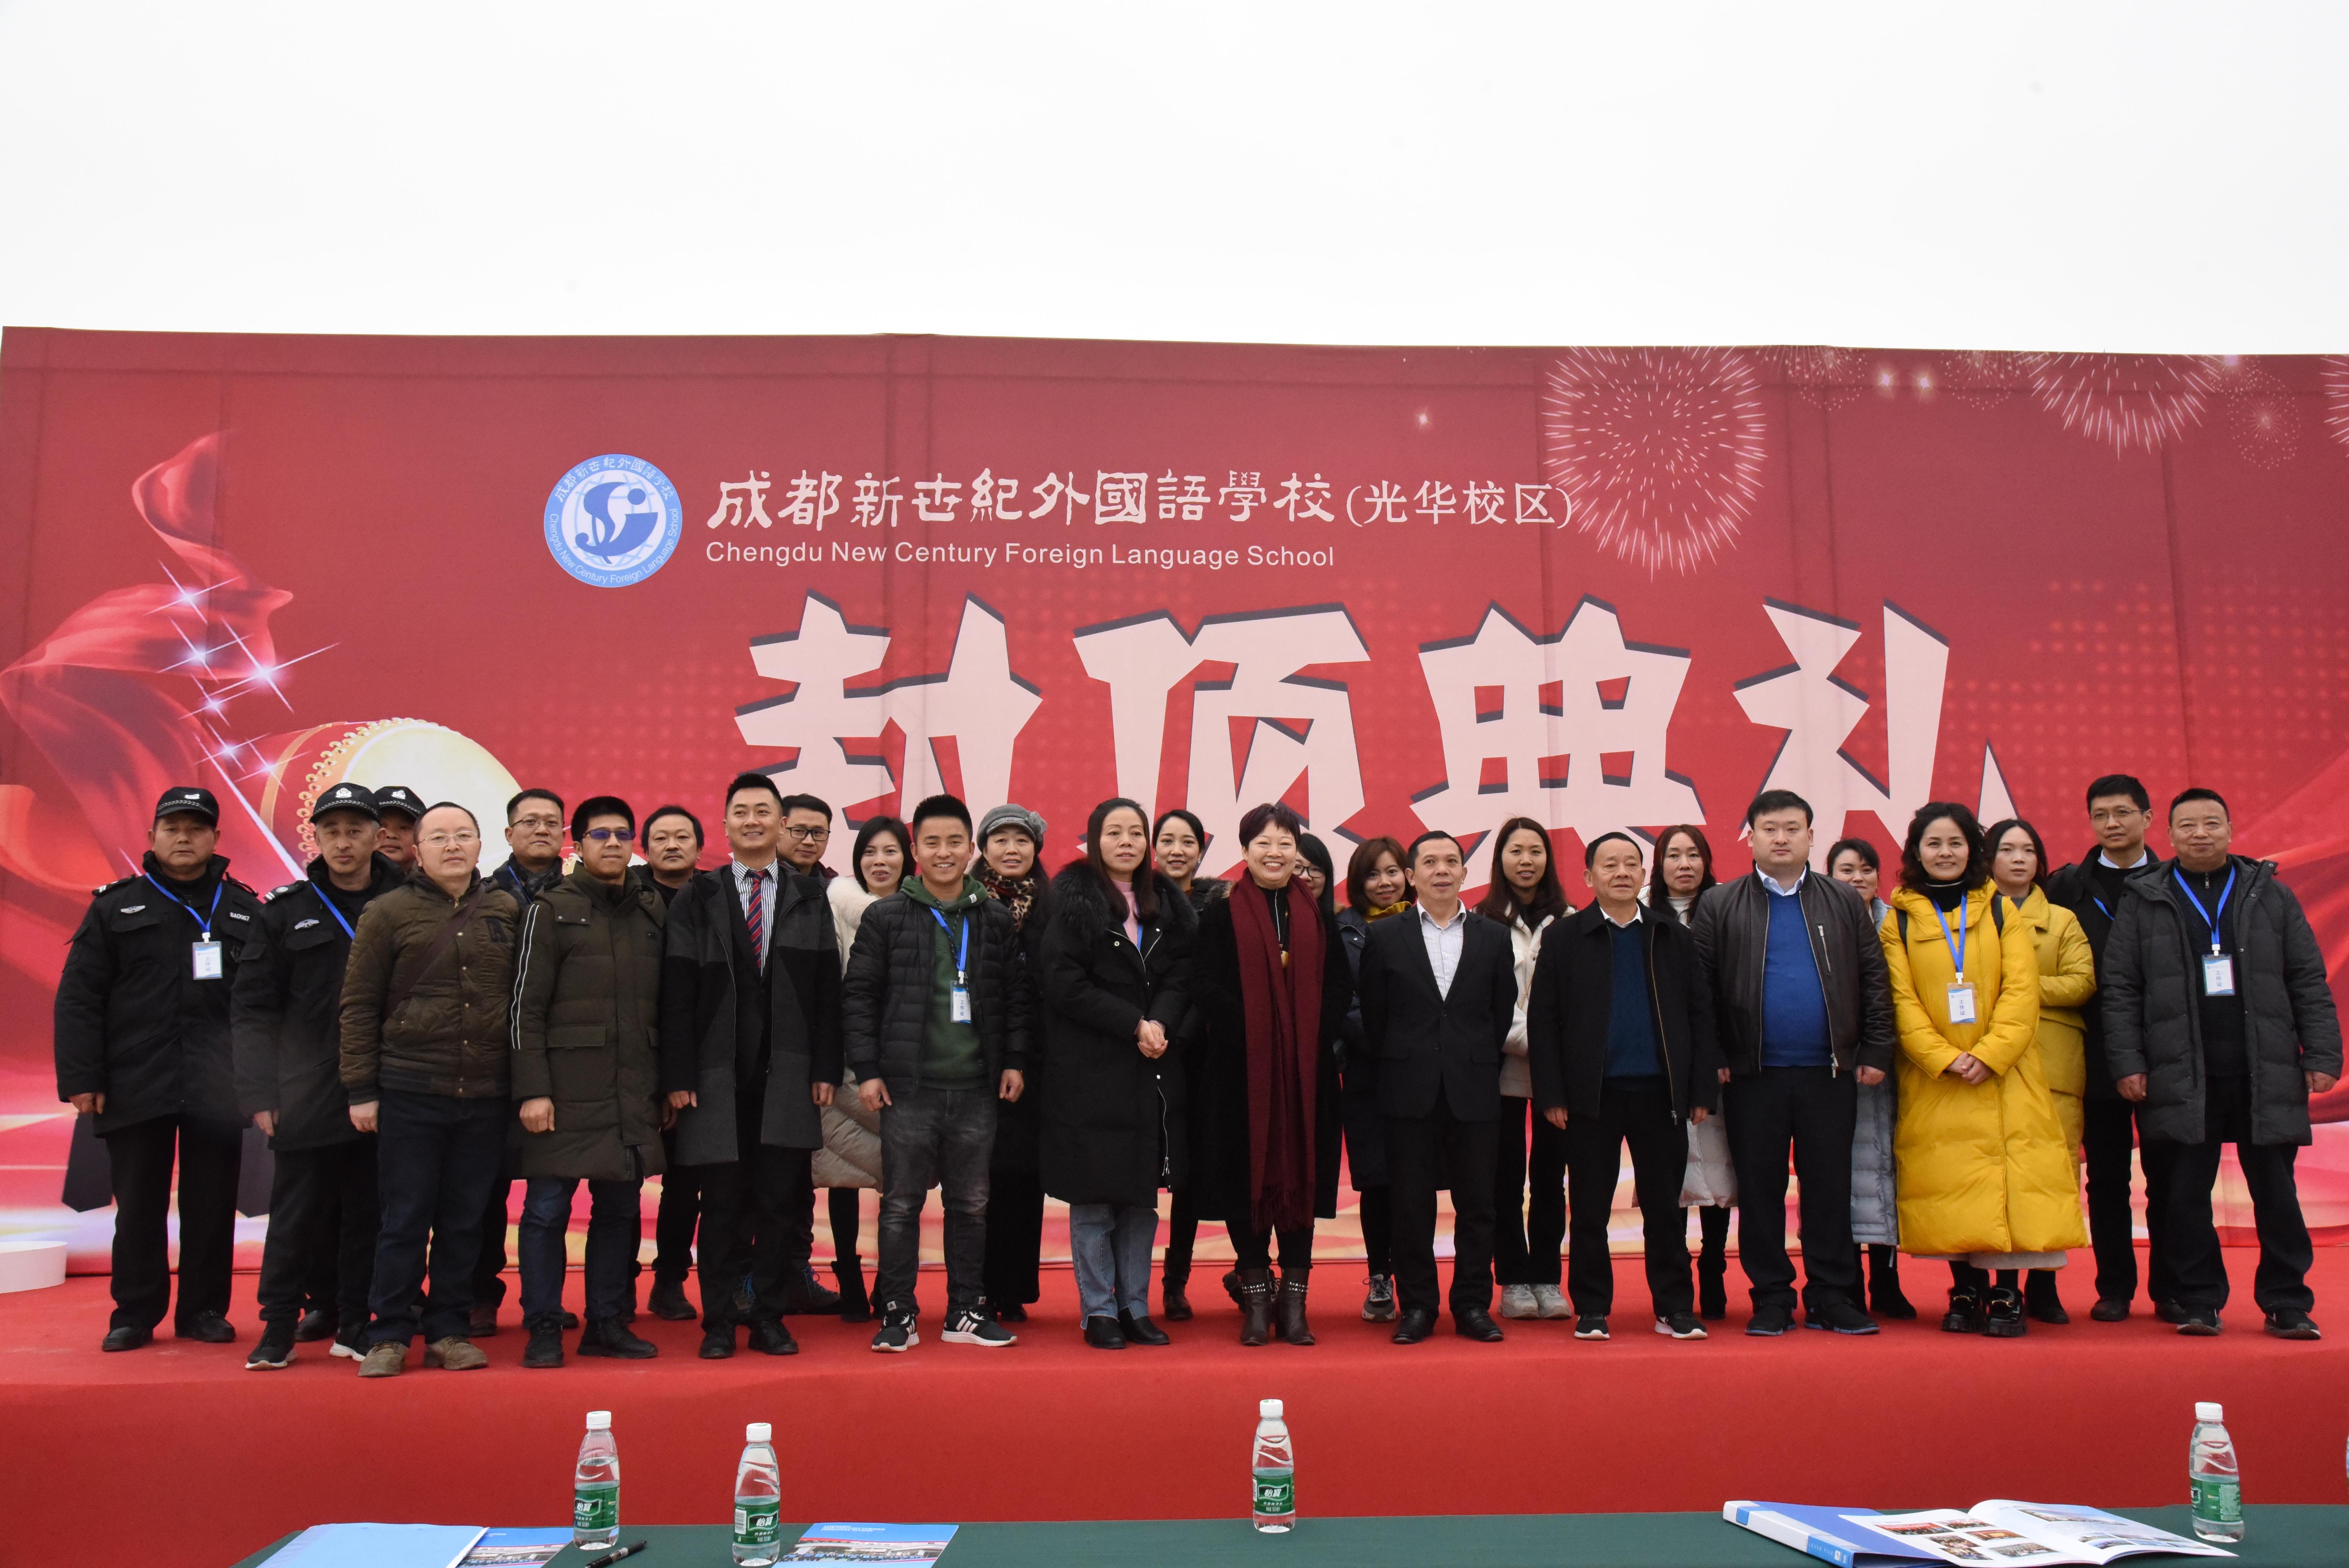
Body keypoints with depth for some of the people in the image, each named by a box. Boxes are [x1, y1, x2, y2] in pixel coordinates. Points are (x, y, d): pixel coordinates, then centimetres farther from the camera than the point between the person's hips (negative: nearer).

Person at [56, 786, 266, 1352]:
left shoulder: (245, 911, 9)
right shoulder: (115, 907, 8)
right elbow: (78, 998, 3)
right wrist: (83, 1078, -5)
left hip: (217, 1087, 0)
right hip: (136, 1085, 0)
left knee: (212, 1203, 4)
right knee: (139, 1204, 6)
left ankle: (205, 1310, 16)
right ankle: (134, 1314, 18)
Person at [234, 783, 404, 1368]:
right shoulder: (288, 909, 4)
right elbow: (252, 1006, 3)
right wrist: (260, 1093, -5)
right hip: (306, 1095, 0)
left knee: (367, 1215, 7)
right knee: (296, 1215, 3)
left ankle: (353, 1325, 19)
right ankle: (279, 1328, 15)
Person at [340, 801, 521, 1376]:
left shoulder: (507, 912, 8)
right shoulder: (389, 913, 1)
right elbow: (359, 1005, 1)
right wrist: (361, 1090, -3)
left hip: (486, 1096, 2)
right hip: (409, 1092, -2)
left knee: (465, 1221, 9)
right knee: (405, 1221, 3)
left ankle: (448, 1330, 20)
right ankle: (390, 1335, 15)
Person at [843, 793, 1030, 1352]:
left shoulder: (997, 920, 8)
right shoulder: (885, 918, 1)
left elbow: (1017, 995, 11)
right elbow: (859, 997, 0)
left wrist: (1015, 1060, 3)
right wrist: (867, 1069, -5)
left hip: (976, 1086, 2)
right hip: (908, 1085, -2)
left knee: (971, 1205, 10)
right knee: (901, 1204, 3)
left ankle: (966, 1312, 20)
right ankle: (898, 1314, 14)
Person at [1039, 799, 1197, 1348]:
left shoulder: (1168, 904, 10)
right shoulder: (1071, 901, -5)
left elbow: (1181, 974, 6)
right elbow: (1063, 983, -12)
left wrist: (1161, 1023, -14)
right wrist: (1134, 1025, -14)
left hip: (1153, 1071, 5)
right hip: (1089, 1070, -5)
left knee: (1143, 1195, 10)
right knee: (1093, 1197, 1)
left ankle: (1135, 1307, 20)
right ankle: (1099, 1312, 12)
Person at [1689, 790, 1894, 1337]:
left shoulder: (1845, 902, 9)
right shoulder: (1718, 906, 3)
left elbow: (1874, 981, 8)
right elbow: (1700, 989, 1)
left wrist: (1875, 1052, 1)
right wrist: (1712, 1060, -5)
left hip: (1829, 1072, 1)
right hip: (1753, 1074, -1)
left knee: (1830, 1188, 6)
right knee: (1759, 1190, 4)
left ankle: (1832, 1297, 16)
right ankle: (1771, 1299, 14)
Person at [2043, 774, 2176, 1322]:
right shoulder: (2068, 886, 5)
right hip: (2099, 1052, 0)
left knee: (2167, 1174, 5)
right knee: (2107, 1177, 7)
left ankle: (2170, 1288, 15)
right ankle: (2115, 1287, 15)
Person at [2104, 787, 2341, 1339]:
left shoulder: (2270, 894, 9)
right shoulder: (2144, 900, 6)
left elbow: (2309, 981, 8)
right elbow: (2120, 989, 3)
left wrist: (2322, 1055, 0)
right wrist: (2127, 1063, -4)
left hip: (2266, 1075, 1)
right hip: (2181, 1079, 0)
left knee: (2276, 1191, 4)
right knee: (2186, 1194, 3)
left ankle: (2287, 1304, 14)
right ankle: (2199, 1302, 13)